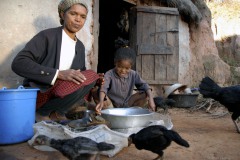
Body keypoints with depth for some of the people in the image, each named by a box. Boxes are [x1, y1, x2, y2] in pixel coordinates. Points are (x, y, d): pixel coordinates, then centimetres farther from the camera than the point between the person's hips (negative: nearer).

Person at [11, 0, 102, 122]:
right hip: (38, 93, -6)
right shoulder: (47, 36, -9)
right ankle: (42, 112, -8)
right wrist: (58, 74, -28)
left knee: (91, 76, -14)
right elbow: (18, 63, -19)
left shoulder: (80, 46, 10)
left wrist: (94, 81, -11)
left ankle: (56, 112, -4)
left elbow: (80, 77, 13)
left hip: (64, 92, 6)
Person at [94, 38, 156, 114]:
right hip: (111, 104, -3)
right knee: (96, 95, -30)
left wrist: (151, 99, -26)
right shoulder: (109, 74, -19)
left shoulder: (133, 75, -6)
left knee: (146, 94, -12)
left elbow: (144, 85, -9)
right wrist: (101, 102, -54)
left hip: (126, 105, 4)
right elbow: (103, 88, -34)